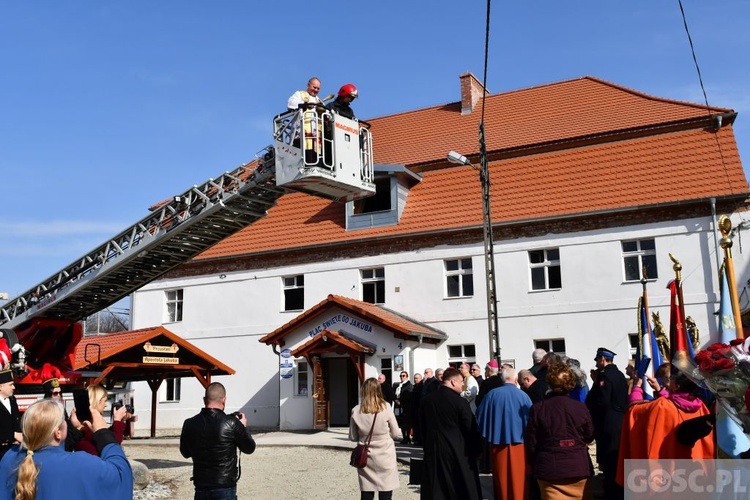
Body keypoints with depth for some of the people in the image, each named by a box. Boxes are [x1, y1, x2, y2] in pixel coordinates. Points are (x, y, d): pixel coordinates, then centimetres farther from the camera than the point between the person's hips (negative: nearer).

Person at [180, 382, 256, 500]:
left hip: (200, 487, 3)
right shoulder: (232, 423, -15)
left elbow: (185, 453, 12)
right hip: (225, 487, -3)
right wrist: (243, 427, 14)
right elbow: (249, 448, 0)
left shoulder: (189, 424, -5)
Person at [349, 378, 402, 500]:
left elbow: (352, 437, 5)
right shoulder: (385, 407, -9)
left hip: (365, 459, 2)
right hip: (385, 458, -2)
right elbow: (397, 434, -2)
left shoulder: (356, 411, -4)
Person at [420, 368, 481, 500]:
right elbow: (471, 430, -10)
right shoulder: (460, 402, -15)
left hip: (433, 451, 5)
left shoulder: (426, 400, 1)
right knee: (464, 489, 9)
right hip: (457, 451, -4)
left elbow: (422, 427, 9)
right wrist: (475, 451, 4)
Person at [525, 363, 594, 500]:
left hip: (549, 468, -1)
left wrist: (534, 466, 12)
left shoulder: (538, 409, -11)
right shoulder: (581, 407, -7)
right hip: (578, 467, 2)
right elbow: (589, 437, 8)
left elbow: (531, 444, -5)